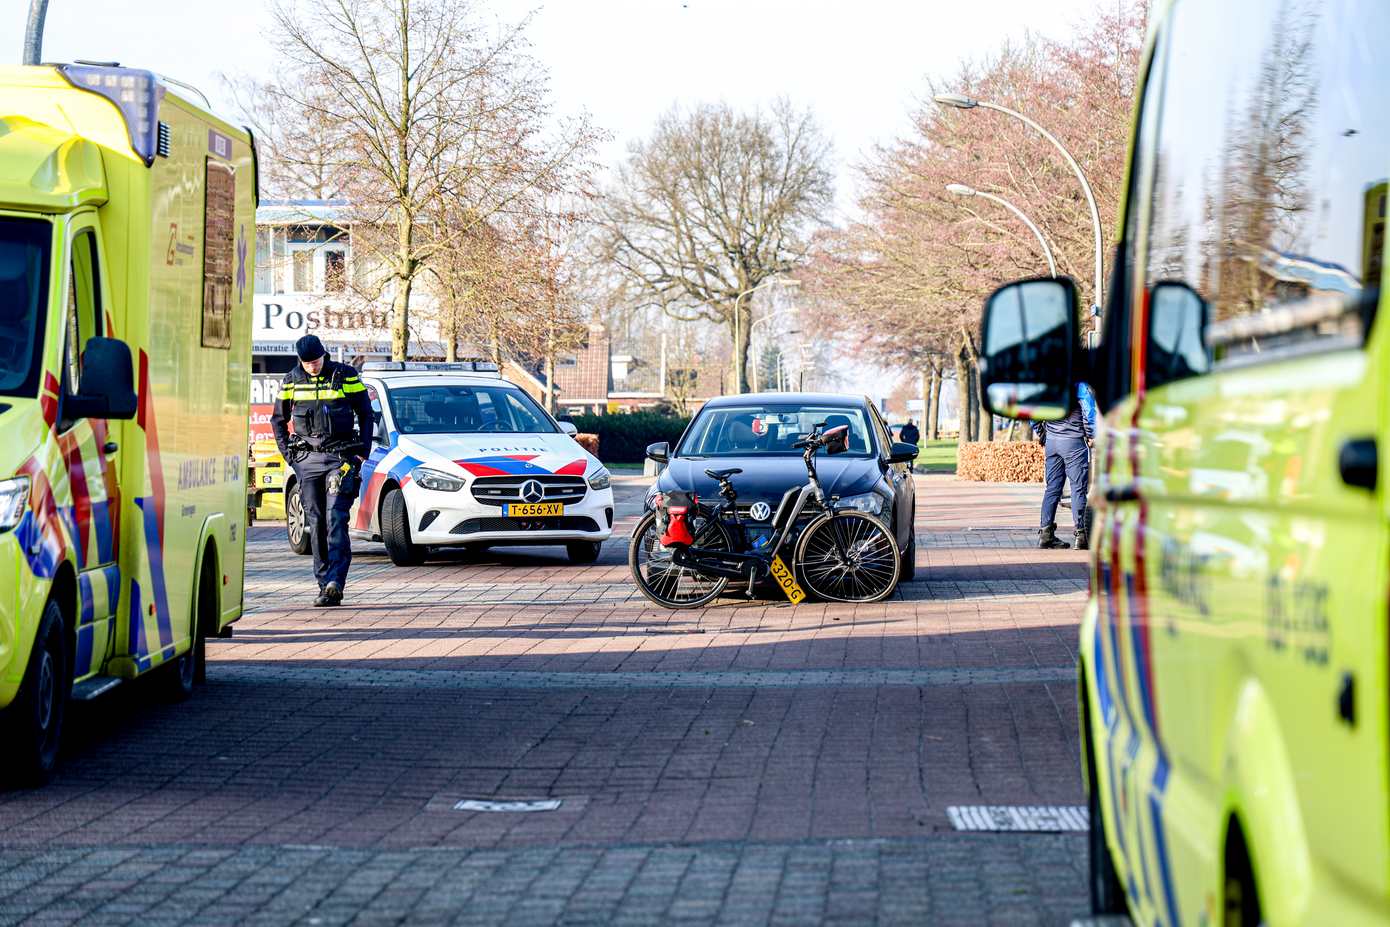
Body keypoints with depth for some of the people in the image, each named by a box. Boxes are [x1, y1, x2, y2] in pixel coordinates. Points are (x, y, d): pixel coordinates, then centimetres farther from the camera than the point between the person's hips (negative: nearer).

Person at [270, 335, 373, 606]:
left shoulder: (345, 376, 0)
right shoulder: (292, 381, 8)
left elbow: (365, 413, 7)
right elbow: (278, 419, 19)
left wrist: (362, 451, -1)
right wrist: (288, 453, 9)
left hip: (341, 456, -3)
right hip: (307, 458, 3)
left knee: (336, 517, -14)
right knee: (315, 522, 2)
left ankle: (335, 581, -23)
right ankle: (325, 585, 5)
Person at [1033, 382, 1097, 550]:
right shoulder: (1079, 382, -10)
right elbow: (1089, 410, -15)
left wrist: (1040, 433, 18)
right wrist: (1091, 436, -3)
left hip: (1051, 441, 5)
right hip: (1074, 441, -5)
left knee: (1052, 488, 8)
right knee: (1078, 489, -2)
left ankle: (1045, 533, 5)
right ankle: (1080, 535, -5)